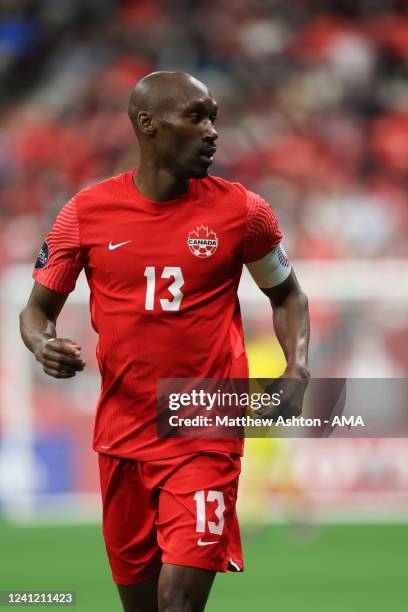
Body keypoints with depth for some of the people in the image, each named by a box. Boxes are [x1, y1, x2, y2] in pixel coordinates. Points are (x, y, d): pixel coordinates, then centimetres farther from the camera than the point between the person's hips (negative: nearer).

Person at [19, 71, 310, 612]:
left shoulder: (241, 211, -2)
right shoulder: (87, 212, 0)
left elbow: (286, 294, 13)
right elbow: (39, 307, 9)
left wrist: (297, 367, -5)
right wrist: (43, 344, -15)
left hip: (206, 439, -2)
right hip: (123, 436, 2)